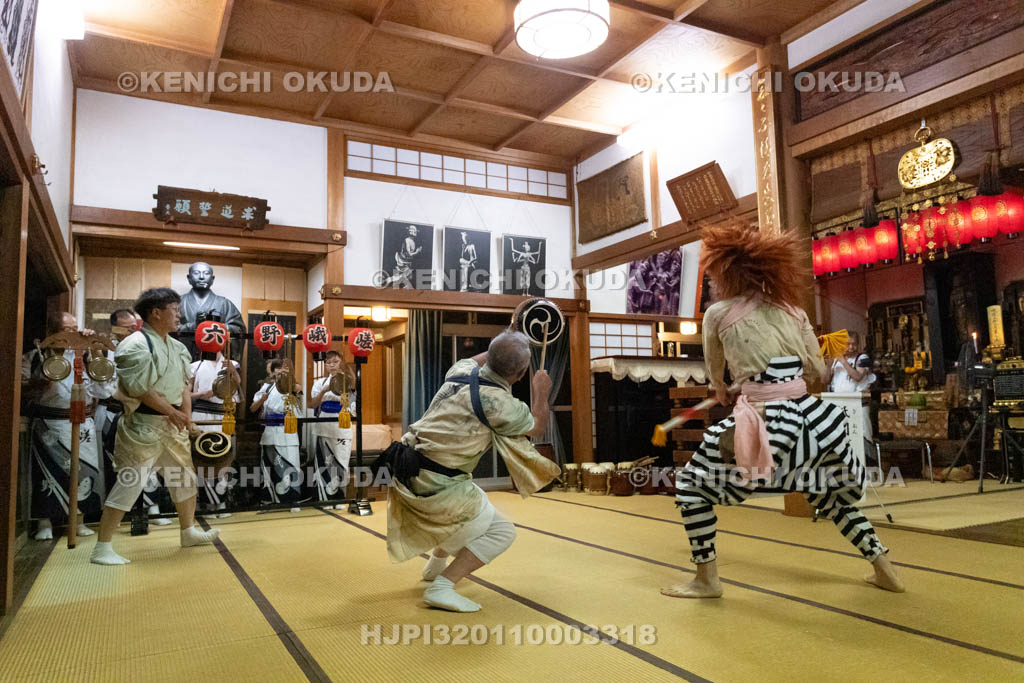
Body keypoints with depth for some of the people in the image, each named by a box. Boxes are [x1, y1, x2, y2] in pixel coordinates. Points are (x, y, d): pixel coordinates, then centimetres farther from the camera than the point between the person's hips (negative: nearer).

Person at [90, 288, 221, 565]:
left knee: (185, 477, 19)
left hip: (172, 424, 9)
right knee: (130, 483, -7)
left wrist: (186, 412, -2)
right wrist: (172, 412, -16)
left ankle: (189, 531, 36)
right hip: (144, 425, -9)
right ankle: (102, 548, 4)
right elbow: (140, 389, -21)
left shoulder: (176, 347, 11)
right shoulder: (135, 345, -15)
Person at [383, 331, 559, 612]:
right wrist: (541, 393, 18)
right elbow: (537, 426, 3)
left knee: (473, 504, 33)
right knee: (501, 532, 1)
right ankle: (441, 587, -7)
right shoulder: (499, 402, -19)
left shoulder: (461, 371, 2)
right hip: (435, 486, -9)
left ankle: (435, 565, 49)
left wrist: (501, 346, 39)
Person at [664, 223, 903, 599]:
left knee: (691, 485, 10)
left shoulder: (719, 314, 0)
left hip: (762, 424, -6)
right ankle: (883, 568, 36)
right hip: (809, 420, 6)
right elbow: (819, 371, 15)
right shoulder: (792, 310, 11)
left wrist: (723, 391, 36)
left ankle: (706, 580, 12)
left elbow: (715, 372, 15)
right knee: (829, 491, 32)